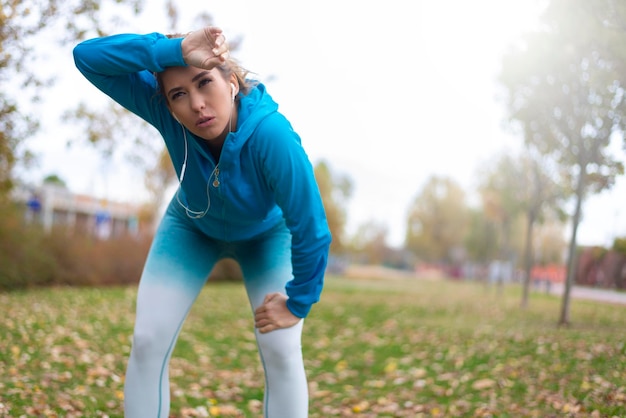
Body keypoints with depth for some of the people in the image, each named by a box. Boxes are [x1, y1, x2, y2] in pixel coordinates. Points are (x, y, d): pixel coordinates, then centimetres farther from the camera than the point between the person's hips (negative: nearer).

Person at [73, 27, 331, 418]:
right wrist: (173, 51, -53)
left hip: (266, 234, -2)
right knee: (148, 342, -8)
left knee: (282, 351, -14)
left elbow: (311, 231, -34)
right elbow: (87, 56, -41)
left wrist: (297, 304, -23)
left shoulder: (271, 134, -42)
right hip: (192, 228, 2)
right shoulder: (165, 110, -33)